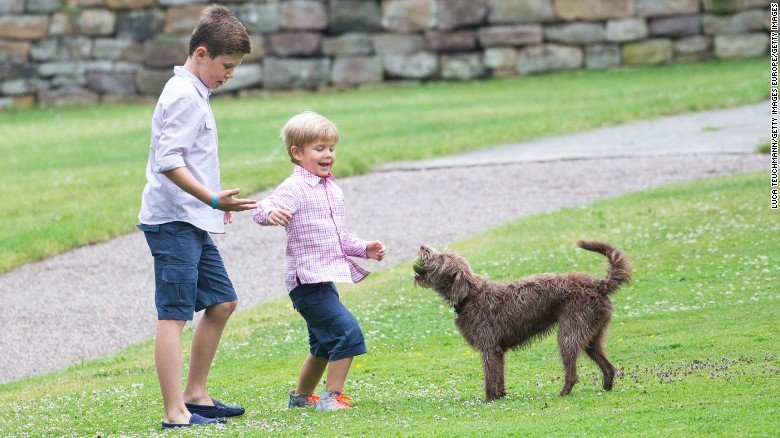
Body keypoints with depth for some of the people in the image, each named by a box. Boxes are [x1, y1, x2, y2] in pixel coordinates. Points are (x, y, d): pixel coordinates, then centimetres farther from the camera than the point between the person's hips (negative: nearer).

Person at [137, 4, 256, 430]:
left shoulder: (193, 94, 18)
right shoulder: (184, 96, -14)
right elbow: (168, 161, -23)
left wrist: (215, 202, 31)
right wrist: (213, 199, -28)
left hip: (193, 223, 11)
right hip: (173, 222, -11)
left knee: (221, 302, 16)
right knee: (174, 314, -11)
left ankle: (195, 395, 23)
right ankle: (175, 413, -14)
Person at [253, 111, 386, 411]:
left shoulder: (332, 189, 15)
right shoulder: (295, 188, -13)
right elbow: (262, 210, -30)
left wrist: (364, 249, 13)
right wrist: (271, 213, -52)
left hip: (324, 279, 10)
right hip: (307, 279, -10)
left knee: (324, 345, 20)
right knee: (348, 331, -18)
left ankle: (301, 397, 36)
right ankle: (332, 396, -13)